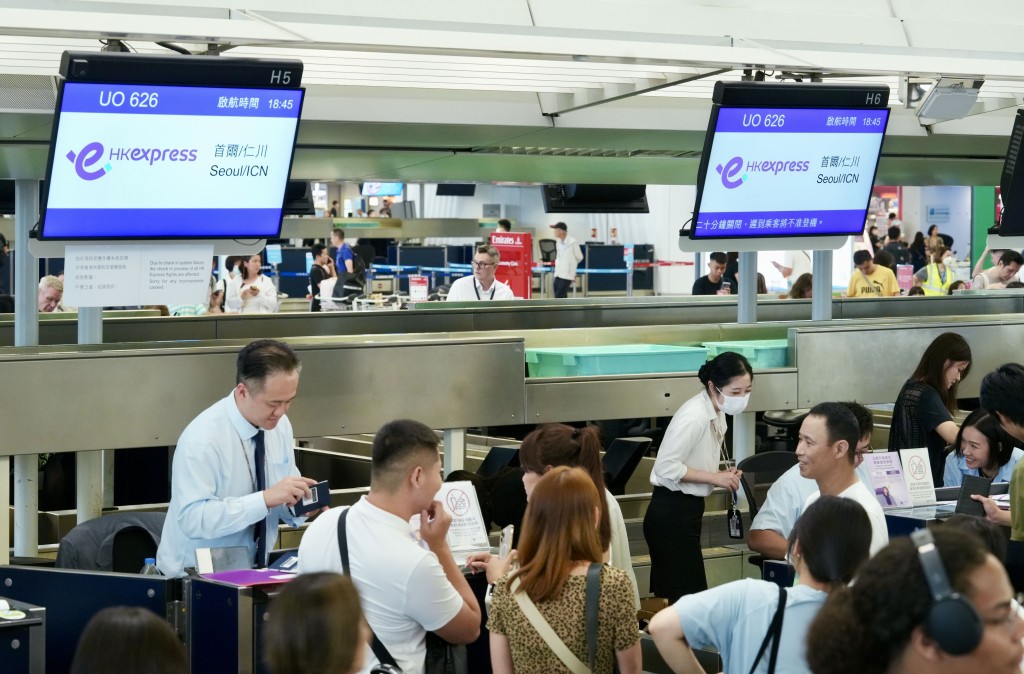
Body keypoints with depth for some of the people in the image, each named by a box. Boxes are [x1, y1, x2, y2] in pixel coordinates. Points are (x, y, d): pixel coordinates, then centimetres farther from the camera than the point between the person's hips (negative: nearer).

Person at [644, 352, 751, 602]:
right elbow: (667, 467, -24)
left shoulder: (716, 413, 7)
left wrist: (723, 474, 2)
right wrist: (715, 478, -18)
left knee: (671, 593, 12)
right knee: (688, 595, -10)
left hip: (688, 509, 9)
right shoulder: (695, 416, -21)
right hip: (671, 513, -9)